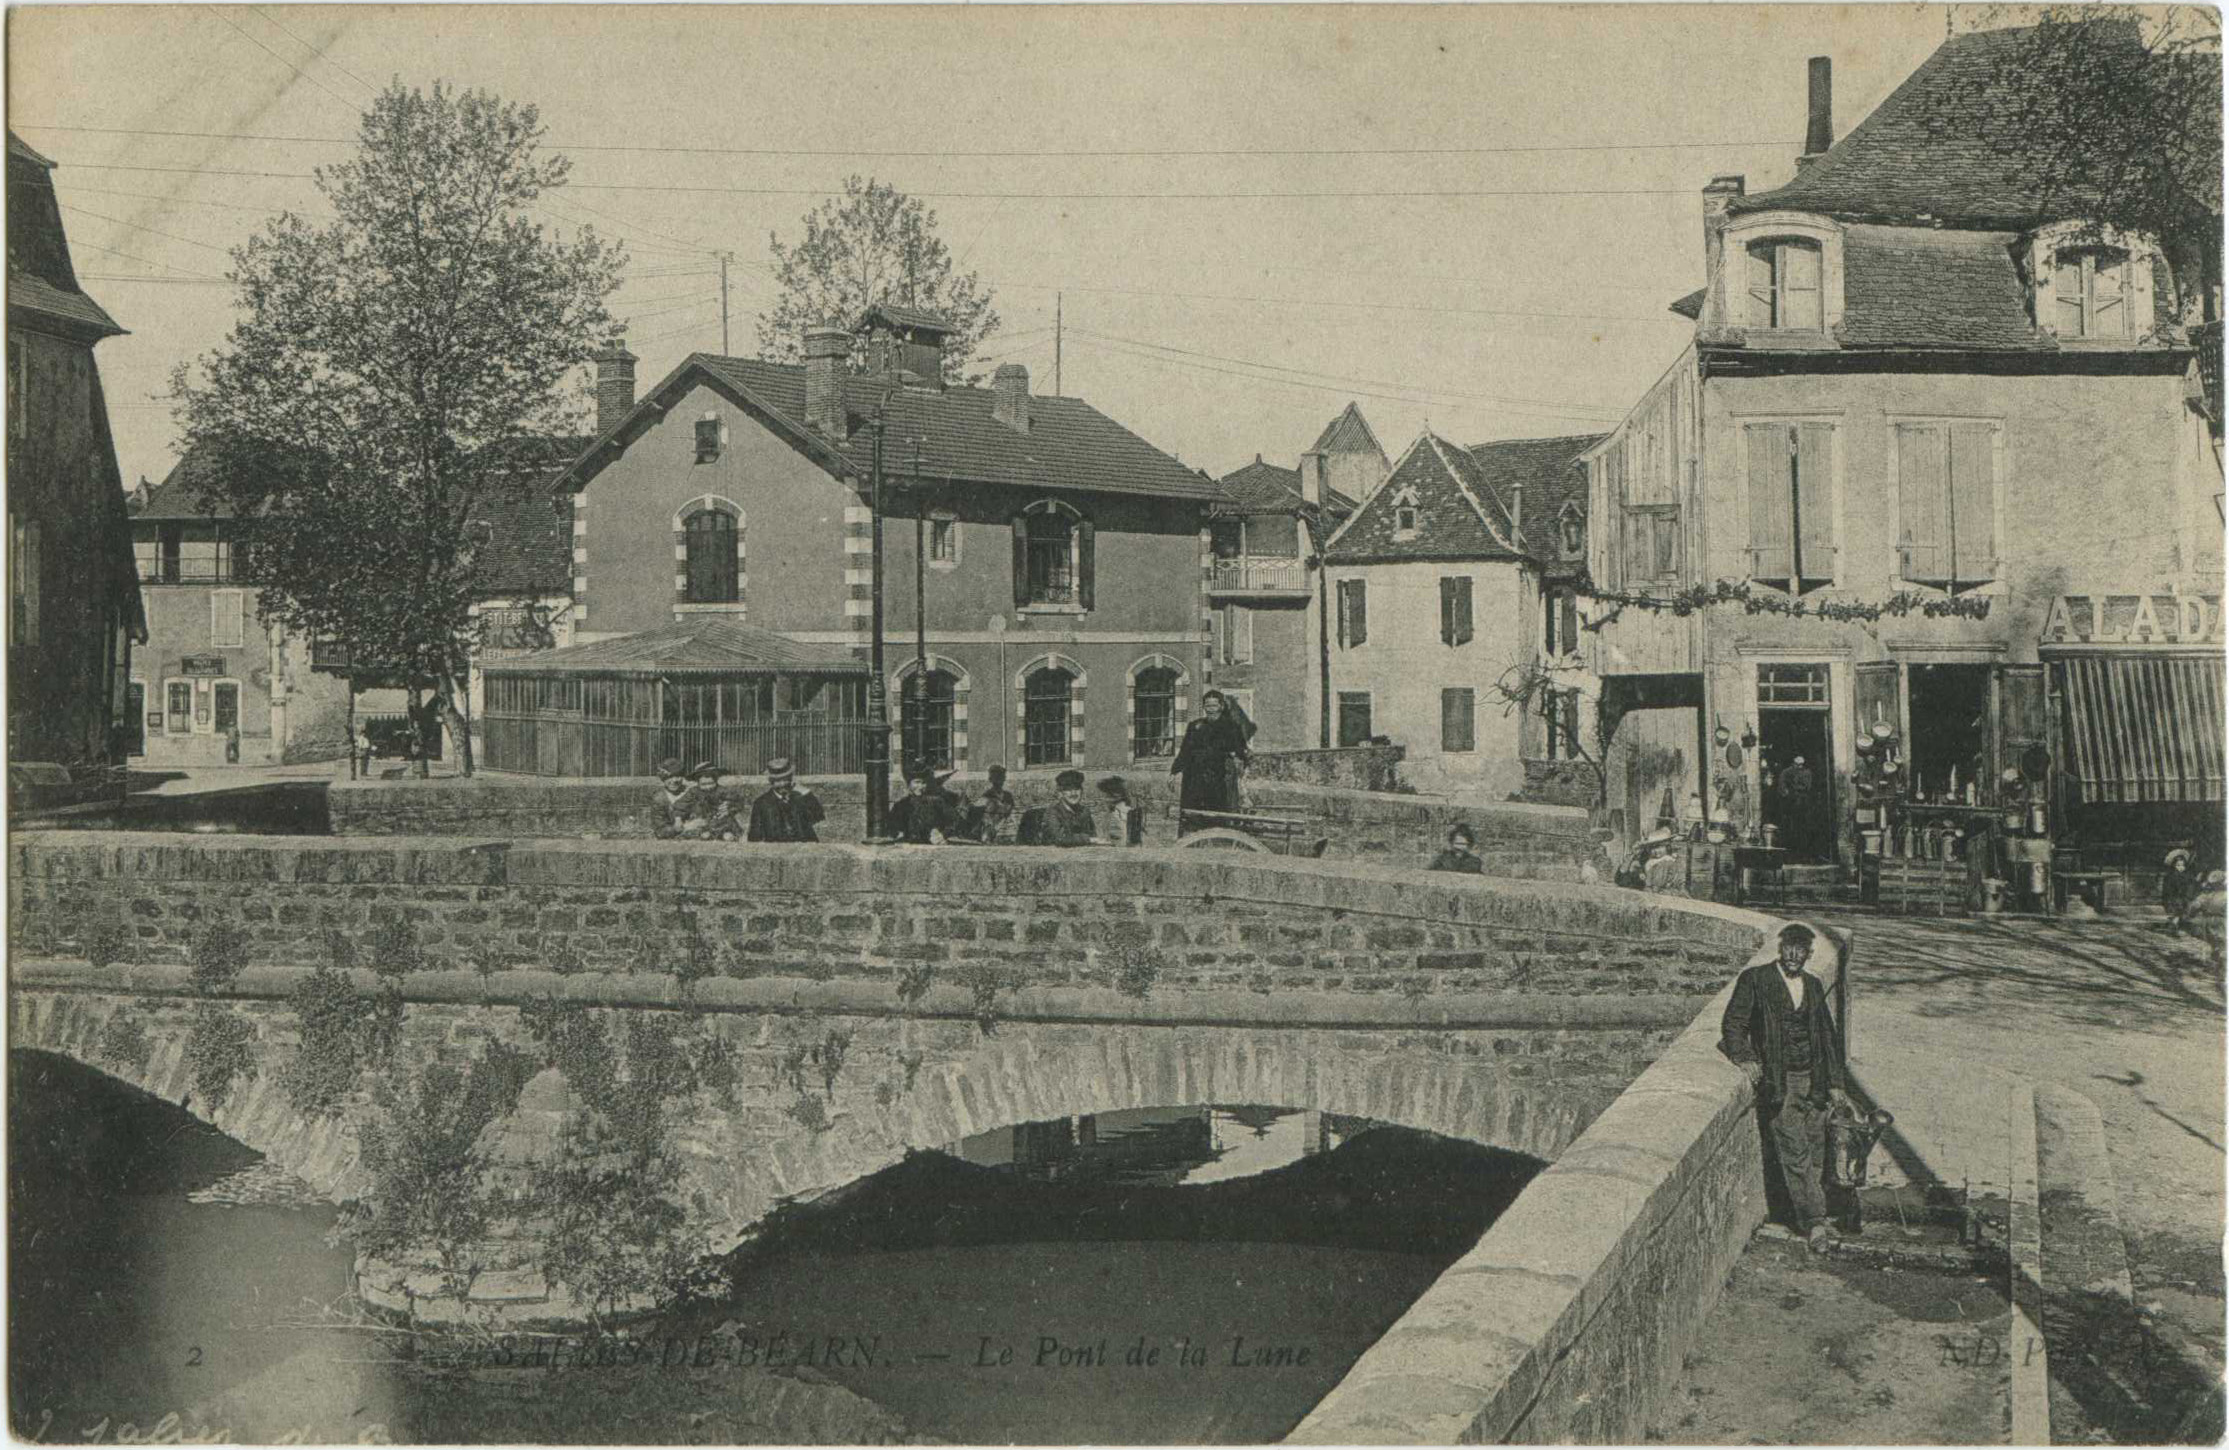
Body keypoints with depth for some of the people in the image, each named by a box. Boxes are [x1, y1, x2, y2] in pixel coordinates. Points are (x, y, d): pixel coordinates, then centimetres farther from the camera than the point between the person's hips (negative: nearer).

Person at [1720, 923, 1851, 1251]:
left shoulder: (1813, 985, 13)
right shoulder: (1754, 979, -2)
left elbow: (1828, 1036, 18)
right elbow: (1733, 1024, -3)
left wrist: (1834, 1085, 14)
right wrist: (1745, 1058, -20)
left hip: (1812, 1080, 5)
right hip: (1777, 1081, -5)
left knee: (1815, 1153, 6)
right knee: (1794, 1152, -8)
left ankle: (1813, 1216, 17)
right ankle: (1814, 1223, -5)